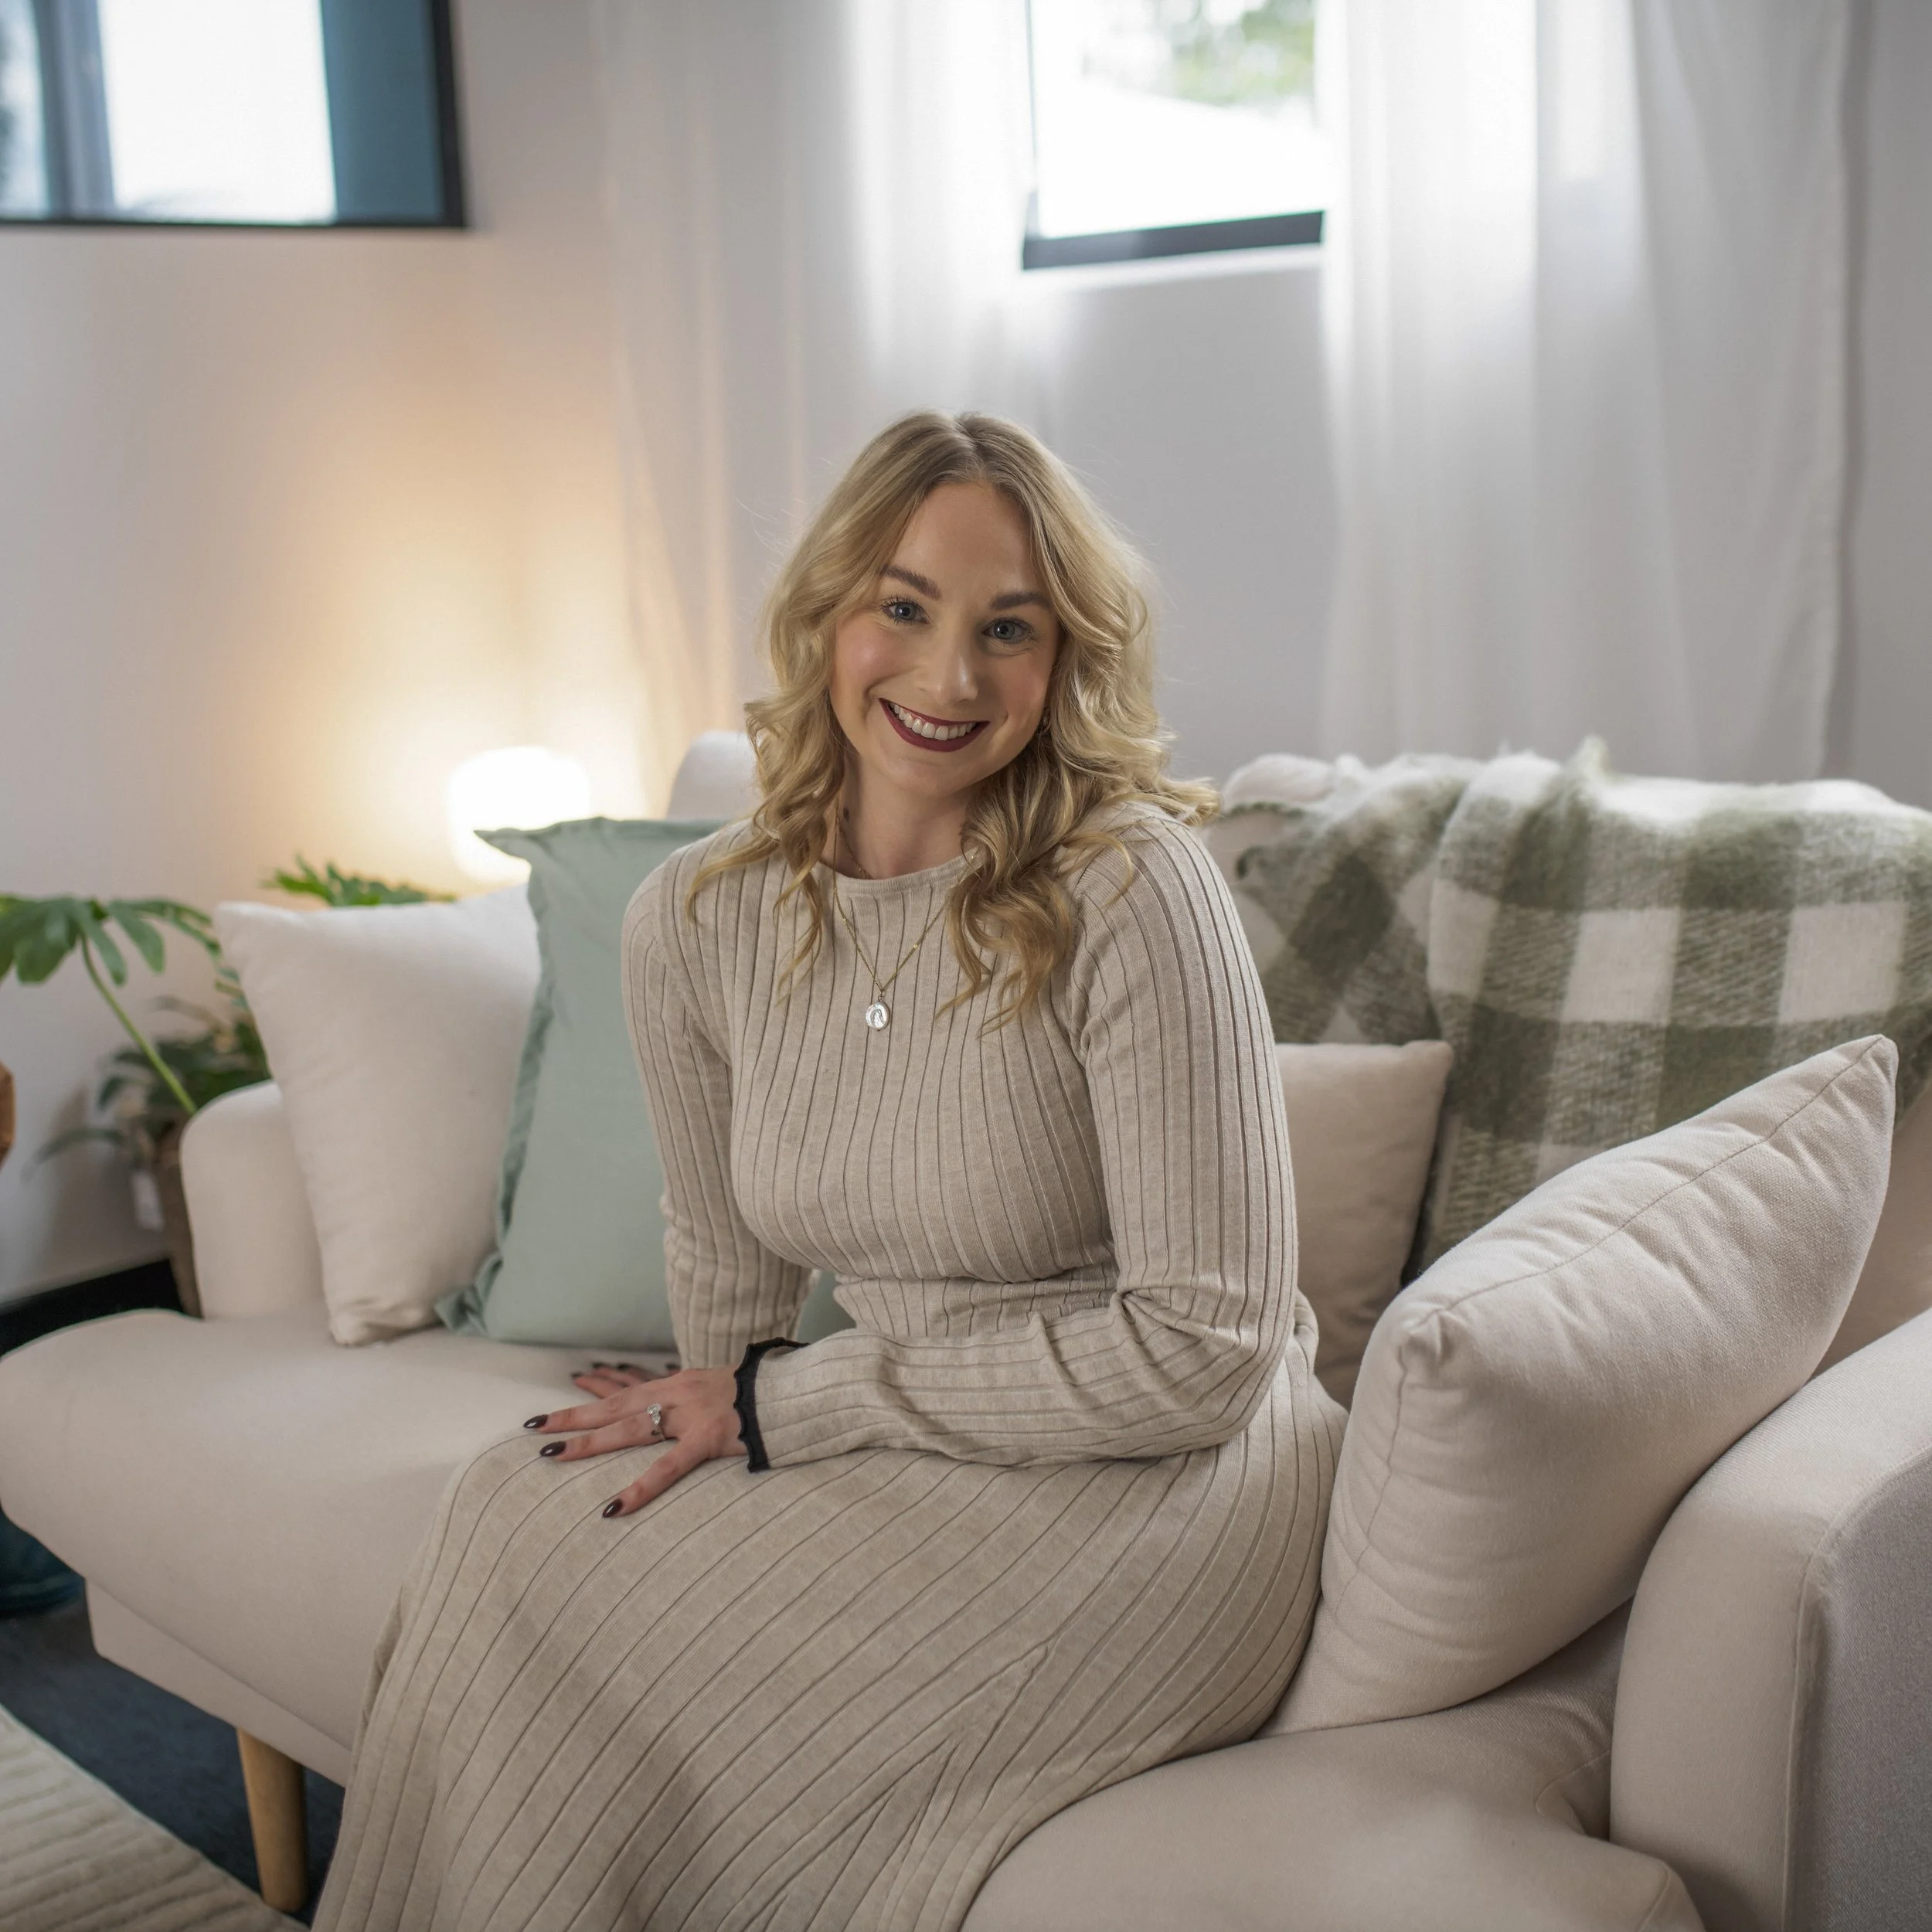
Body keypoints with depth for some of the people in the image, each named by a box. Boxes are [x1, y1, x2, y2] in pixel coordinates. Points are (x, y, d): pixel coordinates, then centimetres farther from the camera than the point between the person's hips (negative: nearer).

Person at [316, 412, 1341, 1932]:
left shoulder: (1130, 891, -19)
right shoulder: (695, 921, -1)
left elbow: (1201, 1347, -19)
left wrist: (781, 1407, -15)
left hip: (1163, 1473, -5)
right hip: (915, 1454, 5)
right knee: (524, 1513, -18)